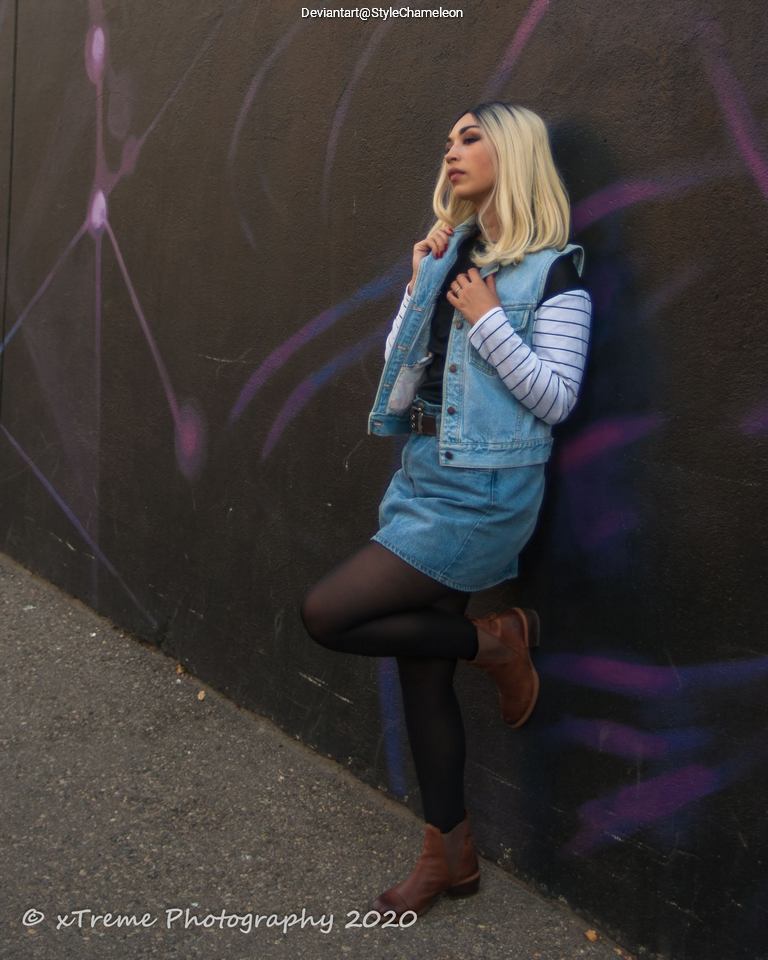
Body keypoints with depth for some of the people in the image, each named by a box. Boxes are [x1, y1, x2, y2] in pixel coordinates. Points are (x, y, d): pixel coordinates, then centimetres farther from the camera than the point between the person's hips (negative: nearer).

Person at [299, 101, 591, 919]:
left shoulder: (552, 269, -8)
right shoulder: (450, 253, 12)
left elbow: (555, 399, -14)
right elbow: (399, 364, 12)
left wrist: (486, 318, -16)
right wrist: (420, 285, 0)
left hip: (482, 494, -7)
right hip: (421, 476, 7)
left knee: (326, 613, -13)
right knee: (420, 672, 11)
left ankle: (493, 640, 6)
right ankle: (449, 853, 27)